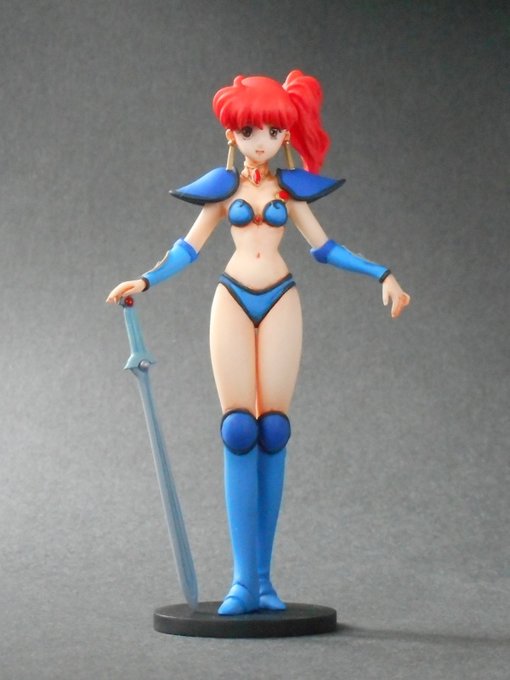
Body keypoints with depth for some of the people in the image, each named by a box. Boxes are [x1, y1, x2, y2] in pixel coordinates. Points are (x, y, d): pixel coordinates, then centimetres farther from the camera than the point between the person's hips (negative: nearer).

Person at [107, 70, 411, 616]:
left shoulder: (290, 188, 9)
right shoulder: (223, 187, 8)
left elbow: (323, 247, 12)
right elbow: (189, 247, 9)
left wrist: (381, 274, 4)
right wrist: (146, 281, -4)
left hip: (280, 303, 1)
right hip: (233, 301, 0)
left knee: (272, 431, -3)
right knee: (238, 430, -8)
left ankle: (263, 576, 2)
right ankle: (244, 579, -8)